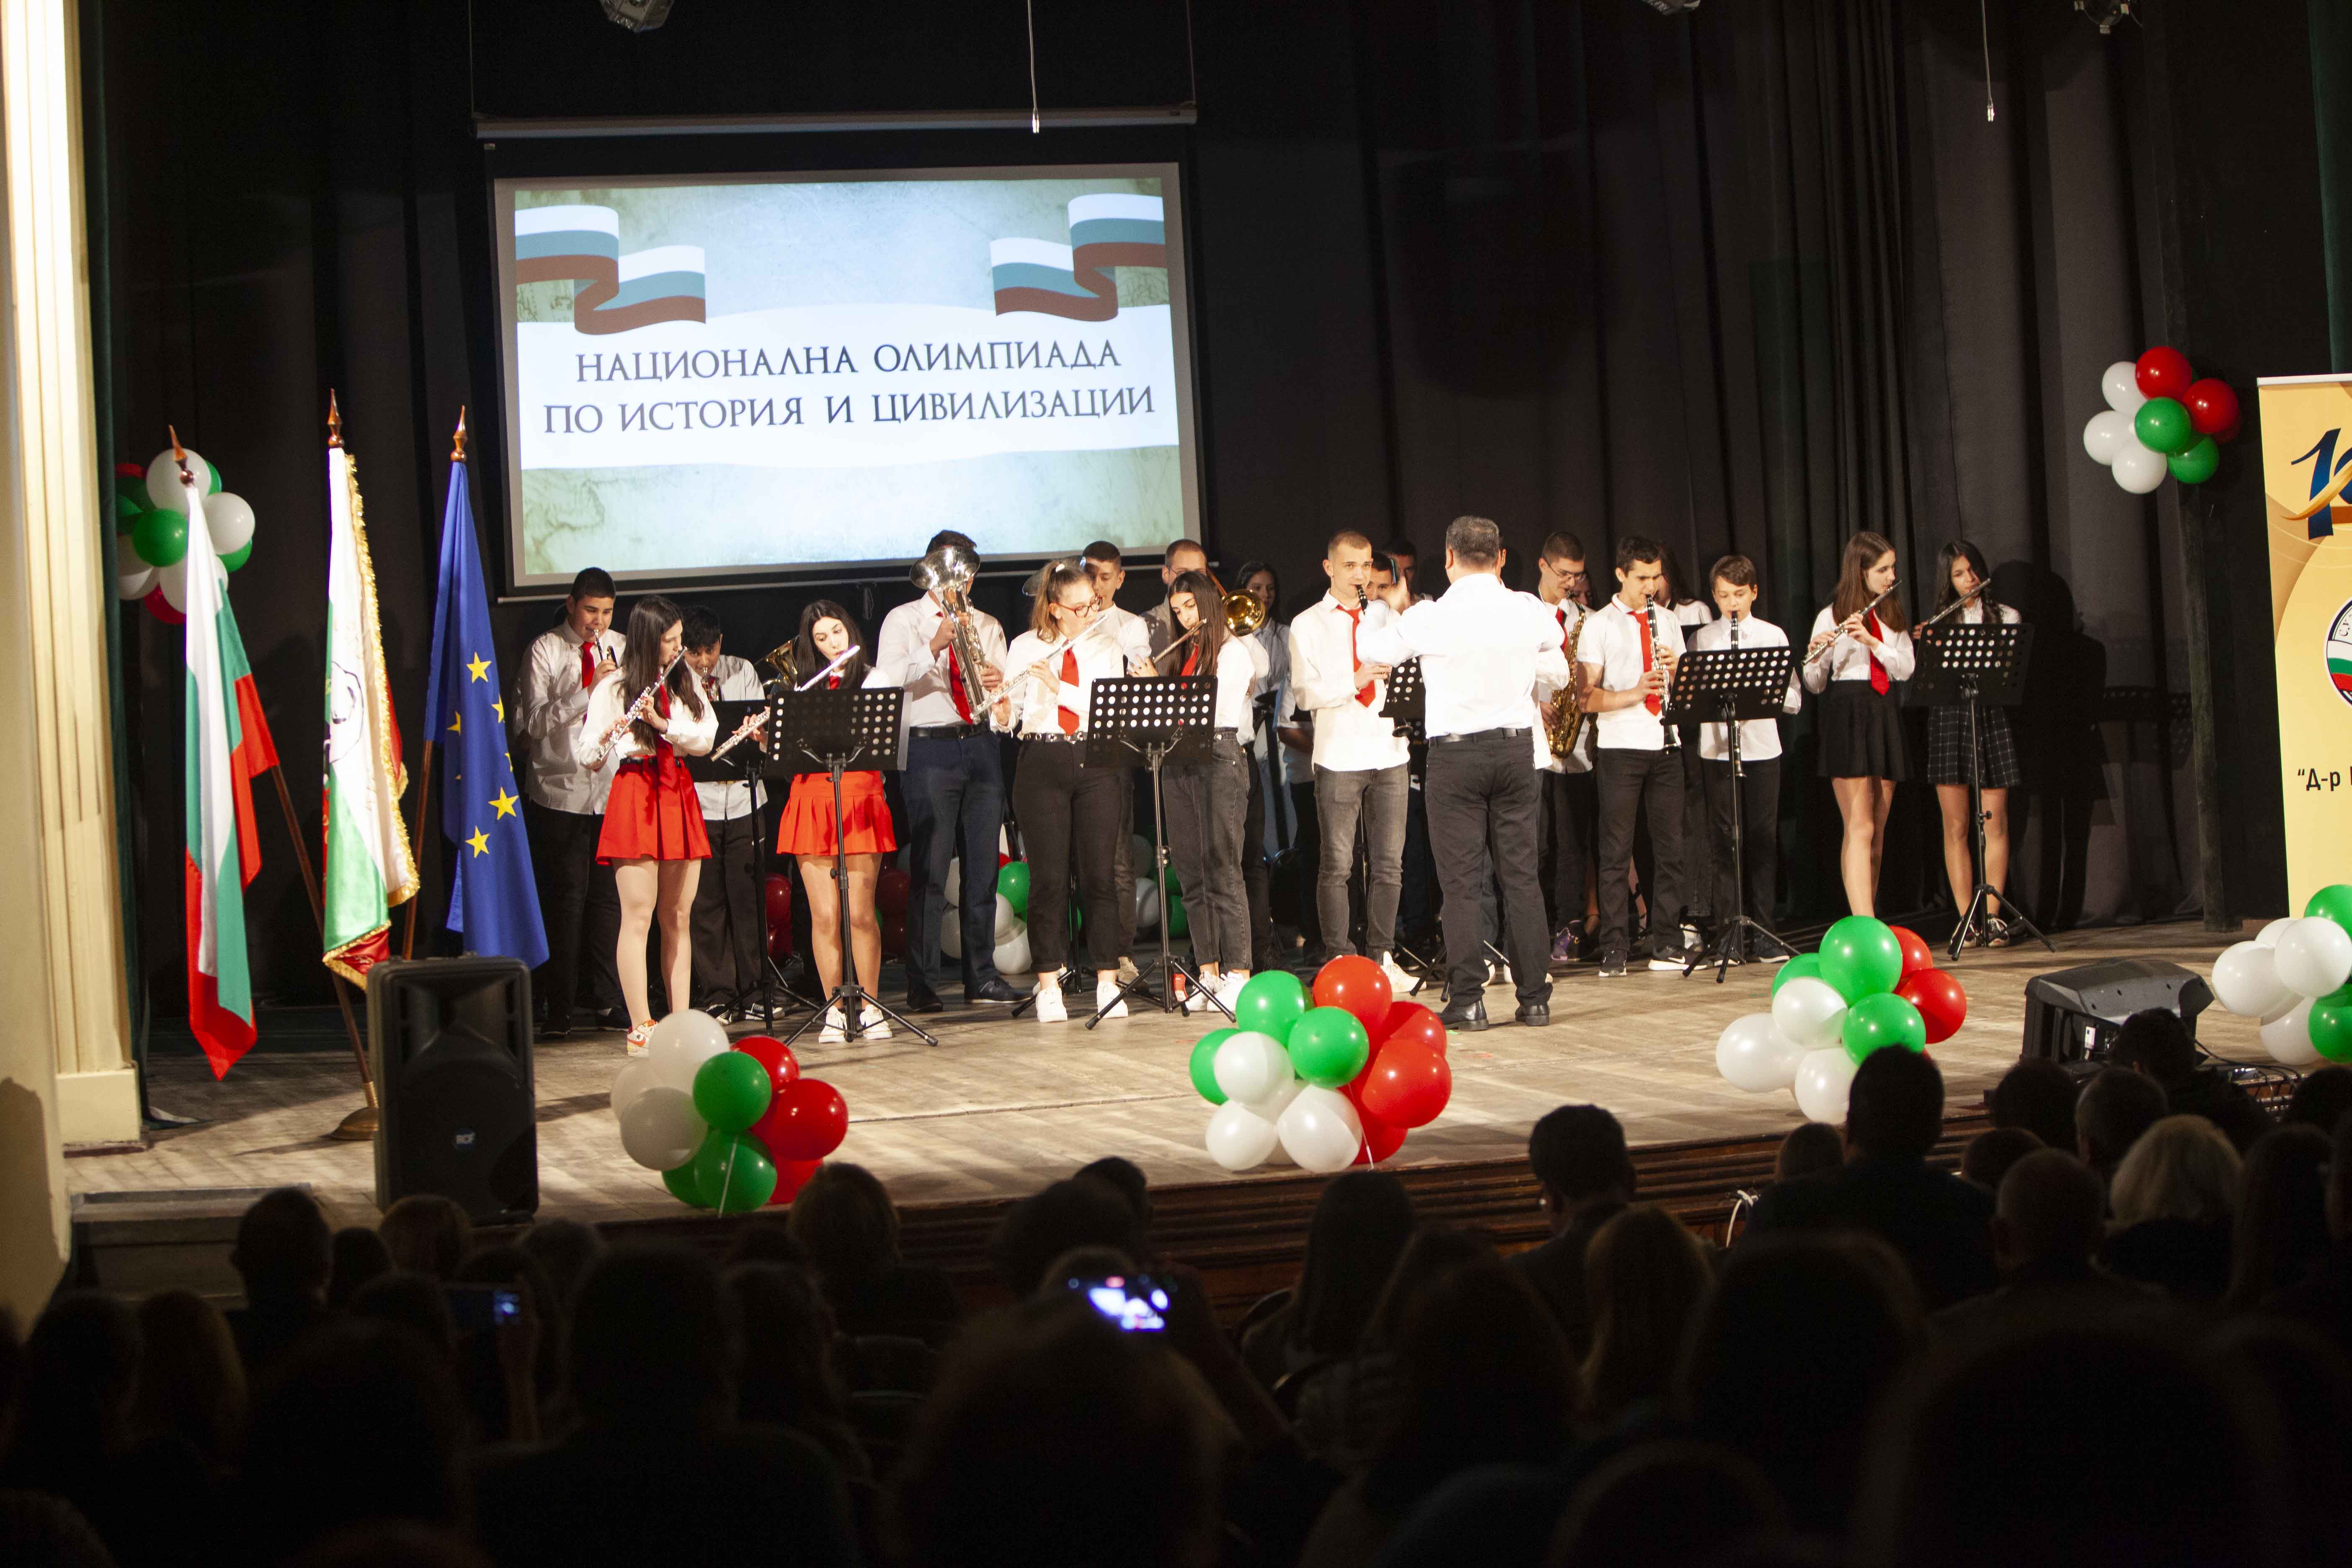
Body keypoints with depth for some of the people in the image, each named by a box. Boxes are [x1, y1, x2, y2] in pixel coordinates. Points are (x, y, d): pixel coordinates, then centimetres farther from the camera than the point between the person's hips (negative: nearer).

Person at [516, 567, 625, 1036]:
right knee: (566, 898, -3)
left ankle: (610, 998, 13)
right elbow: (535, 721, -10)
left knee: (609, 897, 2)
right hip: (561, 792, -3)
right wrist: (589, 689, -19)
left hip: (612, 790, 3)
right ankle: (560, 1009, 3)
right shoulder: (546, 650, -1)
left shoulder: (621, 648, 11)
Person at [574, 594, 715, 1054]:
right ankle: (641, 1028, -6)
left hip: (679, 794, 5)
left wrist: (663, 722, -14)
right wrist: (606, 736, -25)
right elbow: (586, 757, -5)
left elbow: (706, 739, 1)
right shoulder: (613, 688, -2)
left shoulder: (687, 683, 11)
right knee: (639, 916, -6)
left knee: (678, 917, 7)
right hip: (635, 796, -5)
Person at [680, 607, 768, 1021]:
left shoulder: (742, 672, 9)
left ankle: (752, 991, 12)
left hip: (743, 799, 2)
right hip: (696, 803, -2)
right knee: (706, 902, 0)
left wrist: (758, 734, -19)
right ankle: (716, 996, 7)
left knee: (749, 897, 4)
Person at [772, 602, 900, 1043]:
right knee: (824, 915, -3)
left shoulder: (874, 679, 8)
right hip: (811, 801, 2)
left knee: (861, 912, -7)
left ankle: (870, 1007, 2)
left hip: (859, 797, -2)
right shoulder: (803, 688, 16)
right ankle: (835, 1010, 3)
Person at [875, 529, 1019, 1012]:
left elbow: (1004, 694, 12)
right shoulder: (903, 621, 5)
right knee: (930, 870, -7)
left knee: (983, 866, 4)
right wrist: (934, 647, -23)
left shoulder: (986, 626, 18)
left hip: (980, 745, 4)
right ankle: (923, 984, -4)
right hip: (929, 749, -4)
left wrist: (998, 684, -11)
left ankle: (982, 976, 11)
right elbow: (887, 680, -11)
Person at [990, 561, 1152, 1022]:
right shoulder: (1025, 647, 5)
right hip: (1042, 763, -1)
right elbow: (1009, 717, 2)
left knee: (1100, 875, -1)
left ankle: (1107, 983, 6)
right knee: (1049, 877, -1)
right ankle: (1049, 988, 4)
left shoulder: (1107, 647, 7)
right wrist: (1002, 712, -20)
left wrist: (1059, 687, -17)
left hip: (1096, 763, 1)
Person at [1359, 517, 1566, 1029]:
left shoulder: (1430, 618, -9)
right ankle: (1535, 998, 10)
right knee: (1521, 876, 8)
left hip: (1454, 754, -3)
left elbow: (1375, 649, 7)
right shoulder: (1531, 611, 0)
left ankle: (1467, 1000, -1)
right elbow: (1556, 678, 13)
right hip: (1514, 748, 3)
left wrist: (1383, 607, 27)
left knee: (1461, 882, 1)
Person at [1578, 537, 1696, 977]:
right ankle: (1615, 950, 0)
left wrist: (1675, 669, -7)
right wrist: (1633, 693, -21)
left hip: (1664, 746, 4)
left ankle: (1667, 943, 10)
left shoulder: (1668, 623, 14)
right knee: (1617, 851, -3)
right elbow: (1587, 697, -7)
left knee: (1670, 847, 4)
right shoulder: (1600, 625, 0)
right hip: (1620, 747, -4)